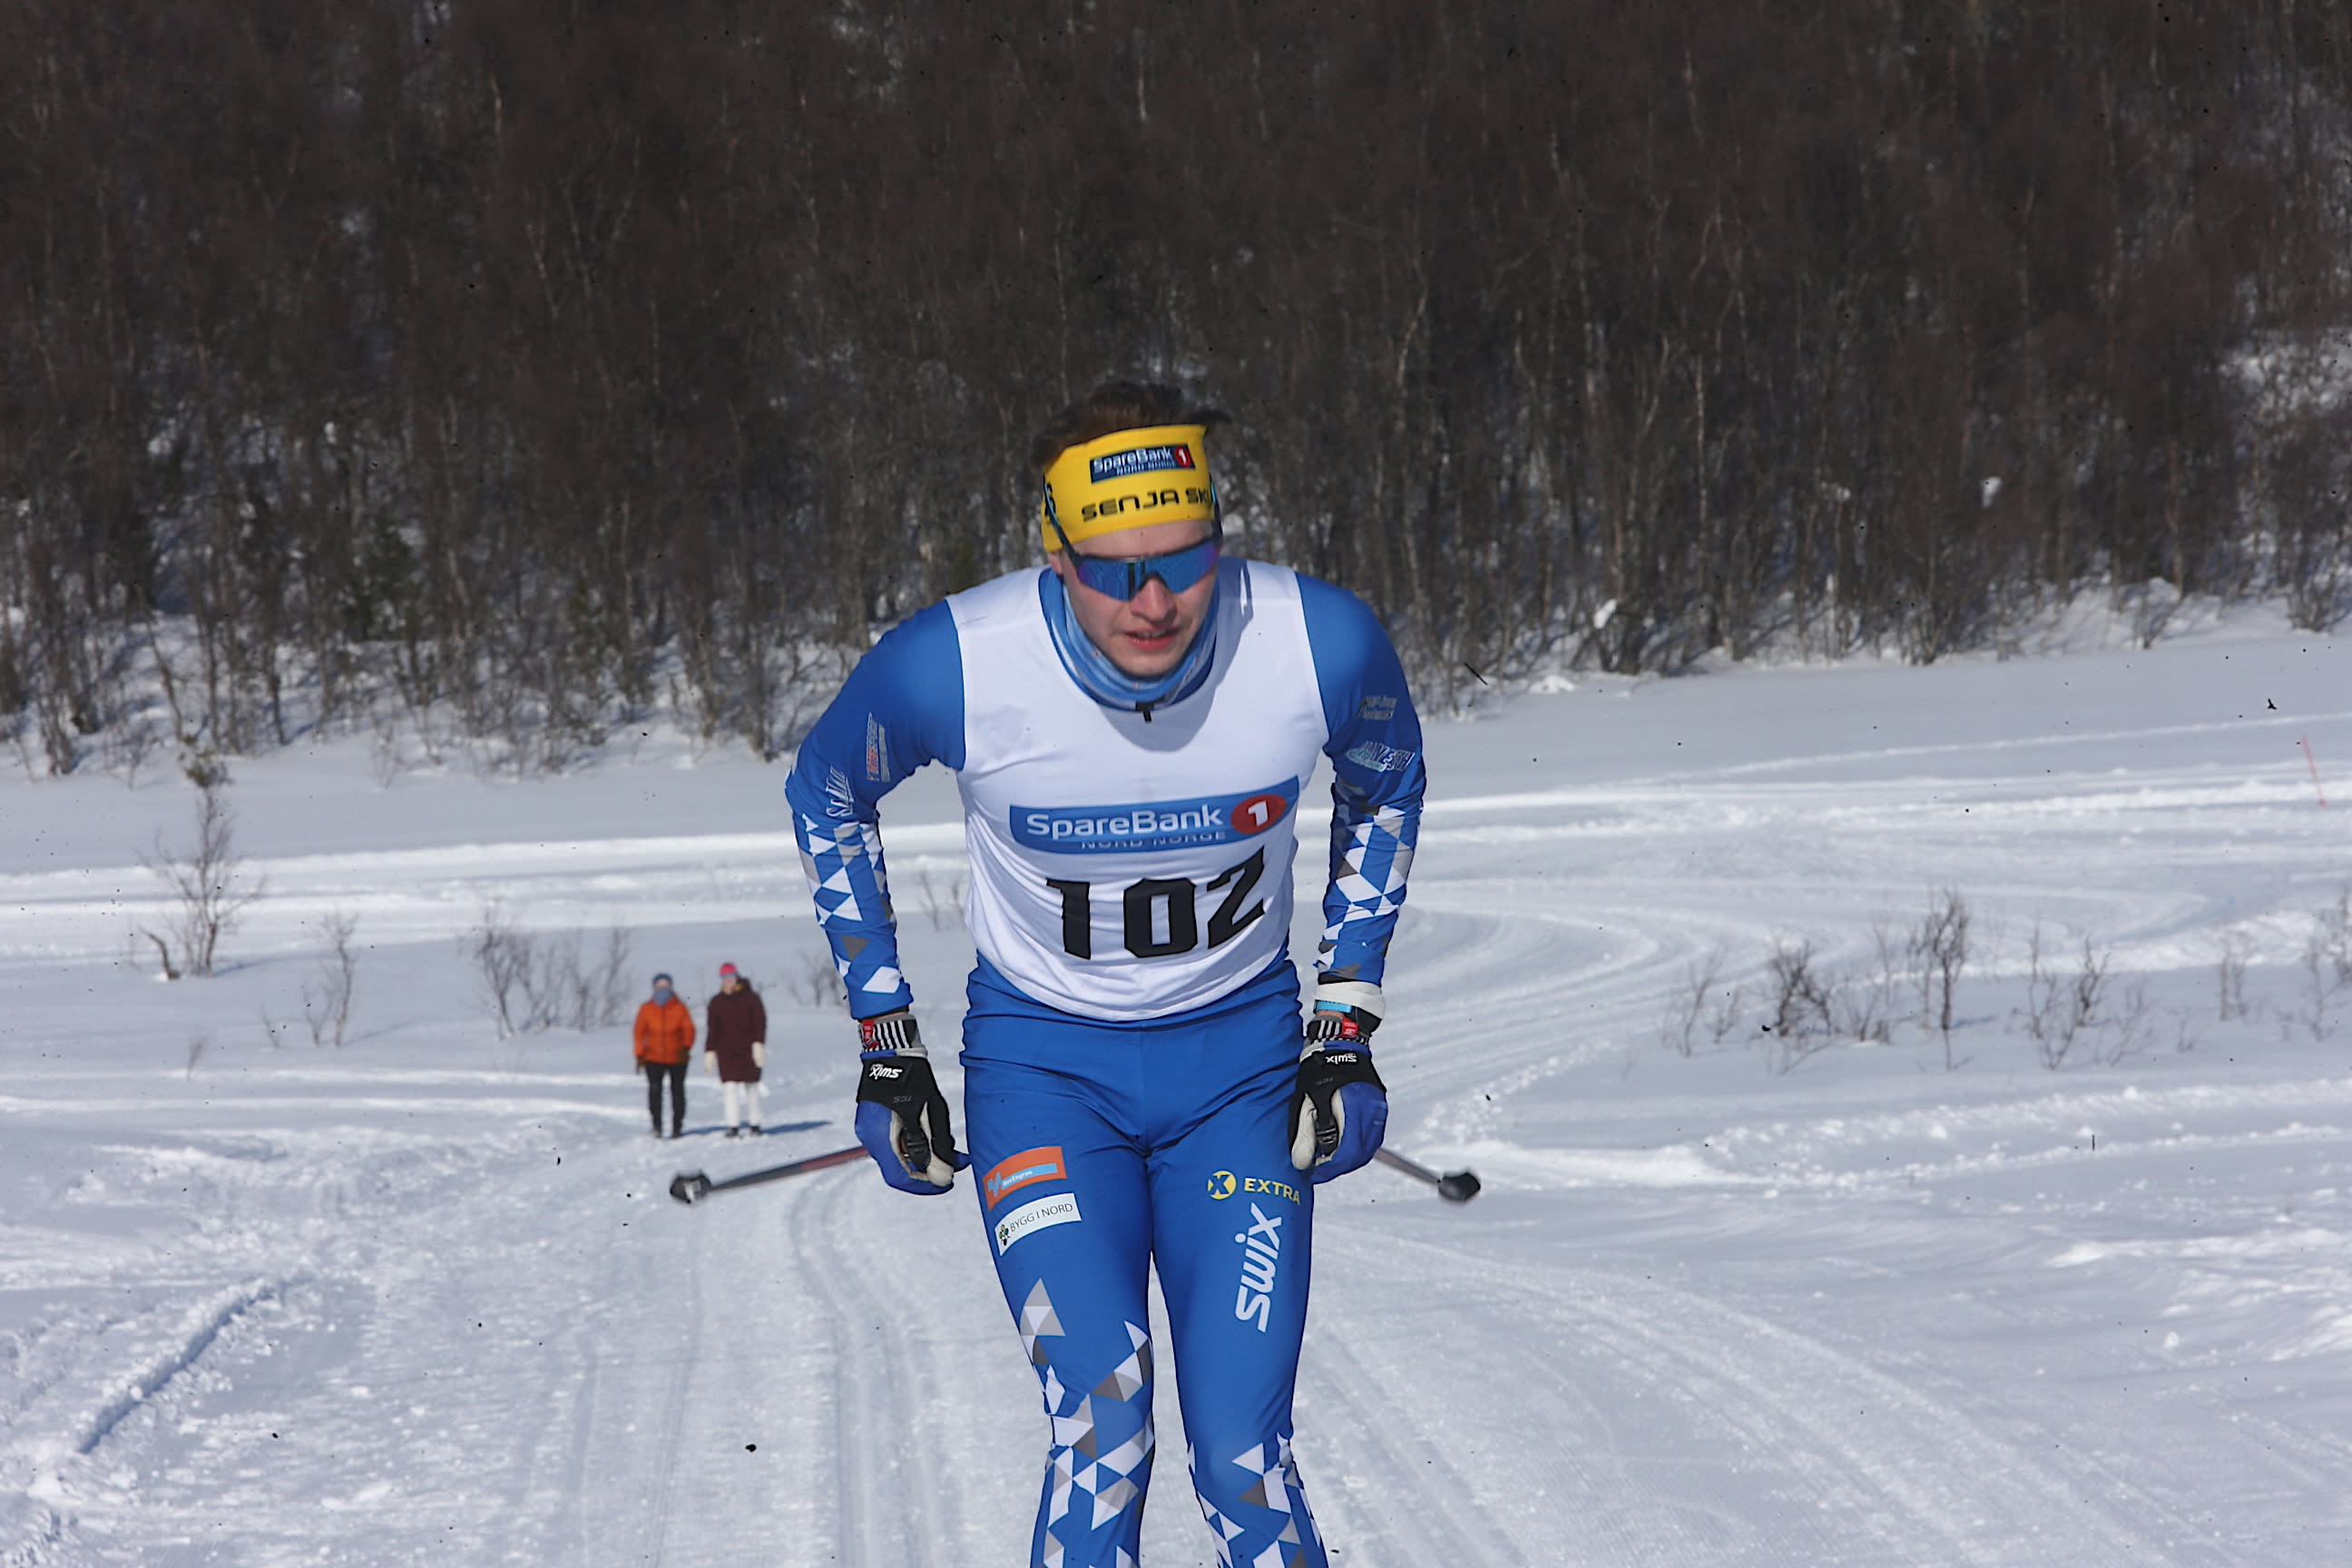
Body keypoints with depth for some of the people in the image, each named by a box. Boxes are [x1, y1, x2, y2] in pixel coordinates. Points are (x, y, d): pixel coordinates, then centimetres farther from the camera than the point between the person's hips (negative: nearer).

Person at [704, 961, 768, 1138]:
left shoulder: (751, 999, 0)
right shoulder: (717, 1002, 8)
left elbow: (760, 1023, -3)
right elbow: (712, 1029, 8)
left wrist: (758, 1044, -14)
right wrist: (710, 1052, 1)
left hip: (748, 1050, -1)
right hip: (727, 1053, 1)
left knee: (751, 1088, 7)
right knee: (731, 1088, -9)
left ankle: (755, 1125, 17)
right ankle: (734, 1126, -11)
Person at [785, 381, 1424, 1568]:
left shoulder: (1322, 644, -20)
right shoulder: (949, 667, -23)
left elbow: (1383, 782, 6)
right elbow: (826, 796, 1)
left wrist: (1347, 1022, 4)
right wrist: (885, 1045, 3)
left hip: (1240, 1057, 1)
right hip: (1042, 1060, -1)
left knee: (1243, 1464, -6)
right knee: (1103, 1429, -19)